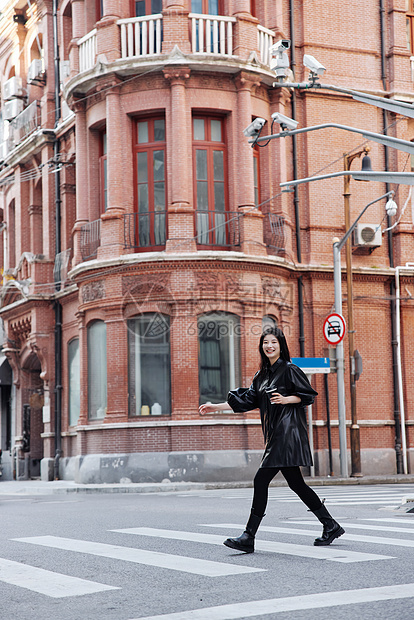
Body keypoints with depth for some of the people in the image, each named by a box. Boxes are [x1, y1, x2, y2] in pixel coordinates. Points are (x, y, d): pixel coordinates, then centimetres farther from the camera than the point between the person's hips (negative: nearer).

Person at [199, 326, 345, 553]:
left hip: (287, 431, -9)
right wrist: (217, 407, 18)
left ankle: (249, 538, -8)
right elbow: (247, 399, 19)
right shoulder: (262, 375, 17)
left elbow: (308, 395, -5)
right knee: (295, 483, 10)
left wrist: (286, 399, -18)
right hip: (275, 434, 9)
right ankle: (330, 526, 19)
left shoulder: (289, 370, -5)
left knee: (261, 481, -11)